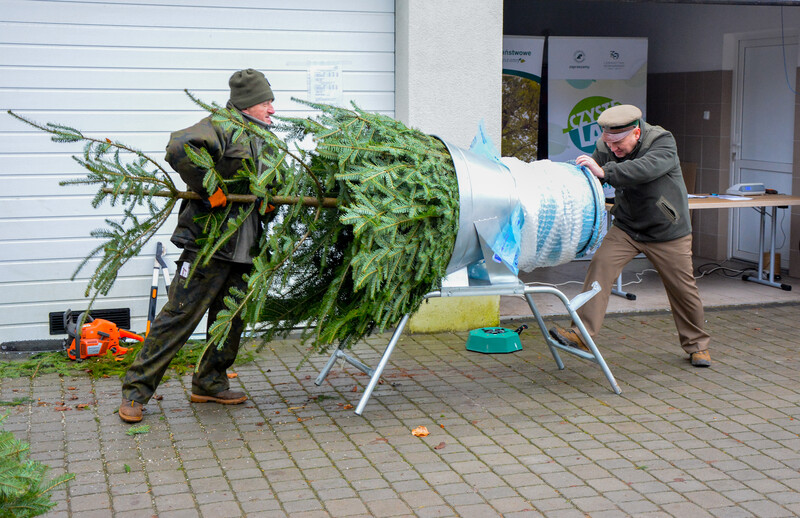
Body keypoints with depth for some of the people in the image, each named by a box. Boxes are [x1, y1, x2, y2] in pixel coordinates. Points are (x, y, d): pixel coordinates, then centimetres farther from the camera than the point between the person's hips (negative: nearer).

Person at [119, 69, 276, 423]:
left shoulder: (263, 141, 19)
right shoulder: (222, 127, -10)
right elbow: (179, 147, -28)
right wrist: (207, 189, -23)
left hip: (243, 249, 9)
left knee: (231, 319, 13)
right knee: (179, 316, -6)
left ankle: (209, 383, 29)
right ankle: (136, 390, 2)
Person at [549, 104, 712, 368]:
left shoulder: (663, 142, -23)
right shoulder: (605, 148, -9)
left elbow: (646, 168, -42)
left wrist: (604, 172, -51)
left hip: (668, 232, -3)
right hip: (626, 228, 3)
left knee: (683, 289, 5)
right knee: (600, 264, -20)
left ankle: (697, 344, 29)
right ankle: (583, 334, -22)